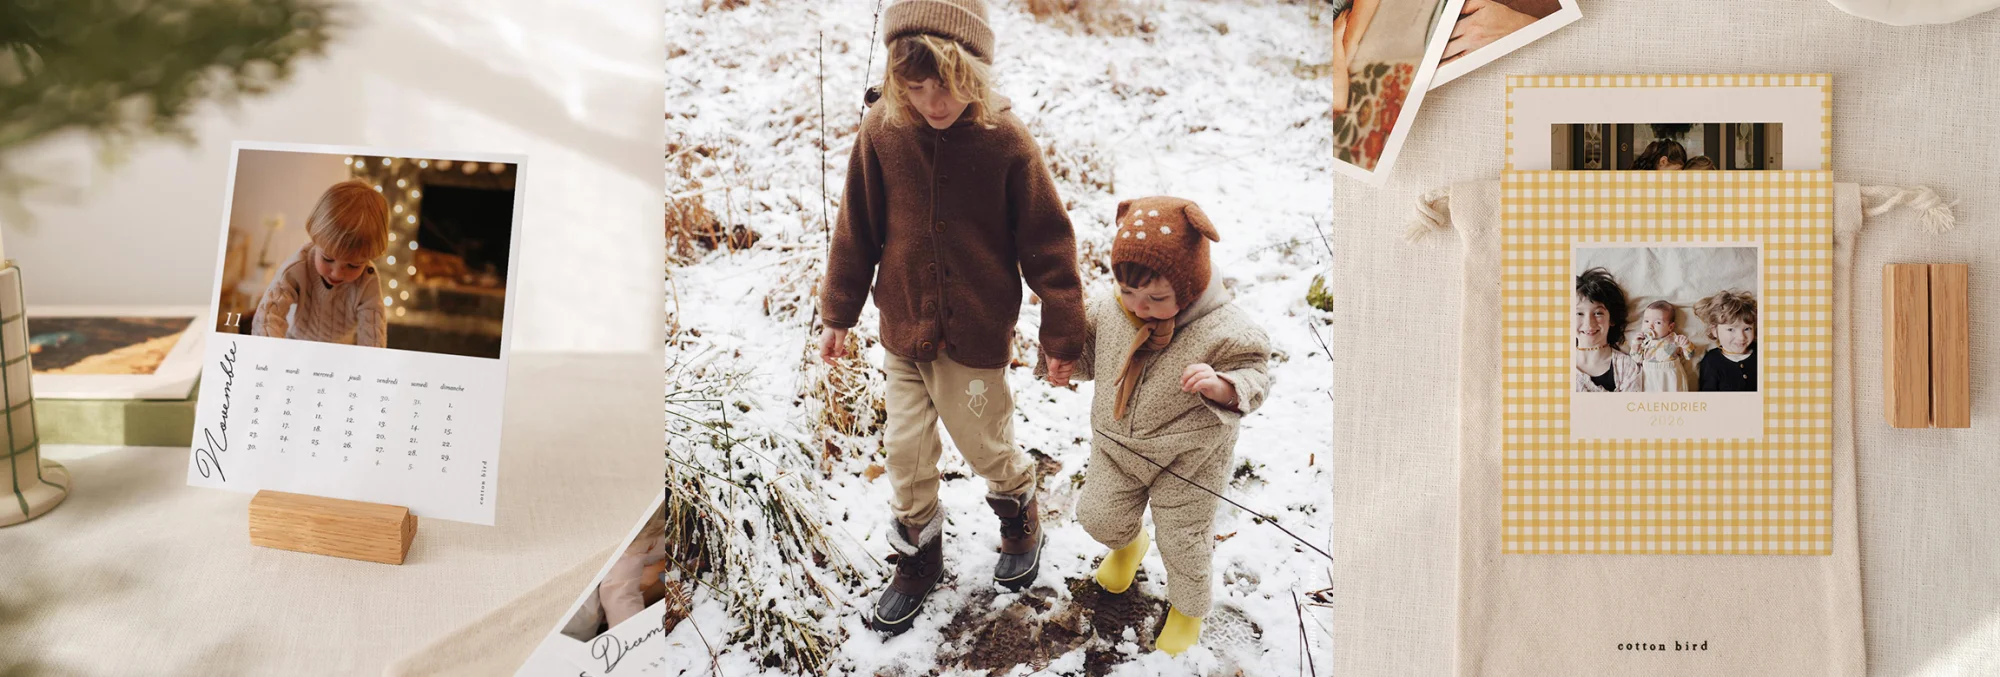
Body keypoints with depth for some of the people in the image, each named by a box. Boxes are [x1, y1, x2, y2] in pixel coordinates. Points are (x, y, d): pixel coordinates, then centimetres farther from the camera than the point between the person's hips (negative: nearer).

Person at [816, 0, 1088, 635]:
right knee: (906, 452, 12)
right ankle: (918, 559, 35)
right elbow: (857, 230, 1)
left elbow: (1047, 242, -9)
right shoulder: (882, 132, -11)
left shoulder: (1005, 140, -18)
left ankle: (1020, 515, 45)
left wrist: (1061, 331, -5)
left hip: (978, 337, -3)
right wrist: (838, 313, 8)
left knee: (986, 446, 12)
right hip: (902, 328, 3)